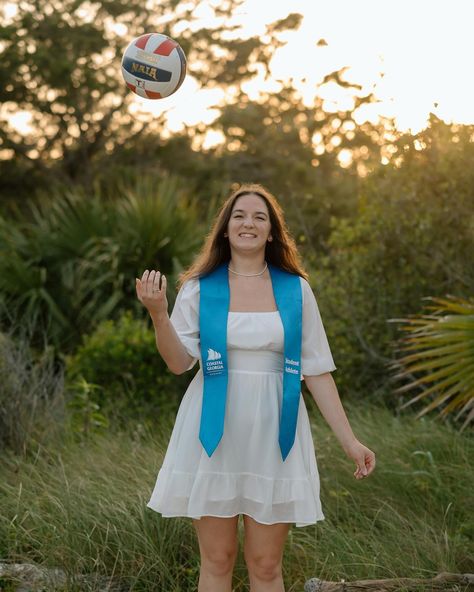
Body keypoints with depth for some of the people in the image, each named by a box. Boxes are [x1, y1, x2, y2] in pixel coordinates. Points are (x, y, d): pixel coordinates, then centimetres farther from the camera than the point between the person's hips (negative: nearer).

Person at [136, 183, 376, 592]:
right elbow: (179, 362, -4)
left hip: (273, 434, 1)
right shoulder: (199, 287, 1)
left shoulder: (296, 289, 3)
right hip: (214, 434, 0)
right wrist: (158, 313, -20)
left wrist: (348, 439, 0)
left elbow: (317, 371, 5)